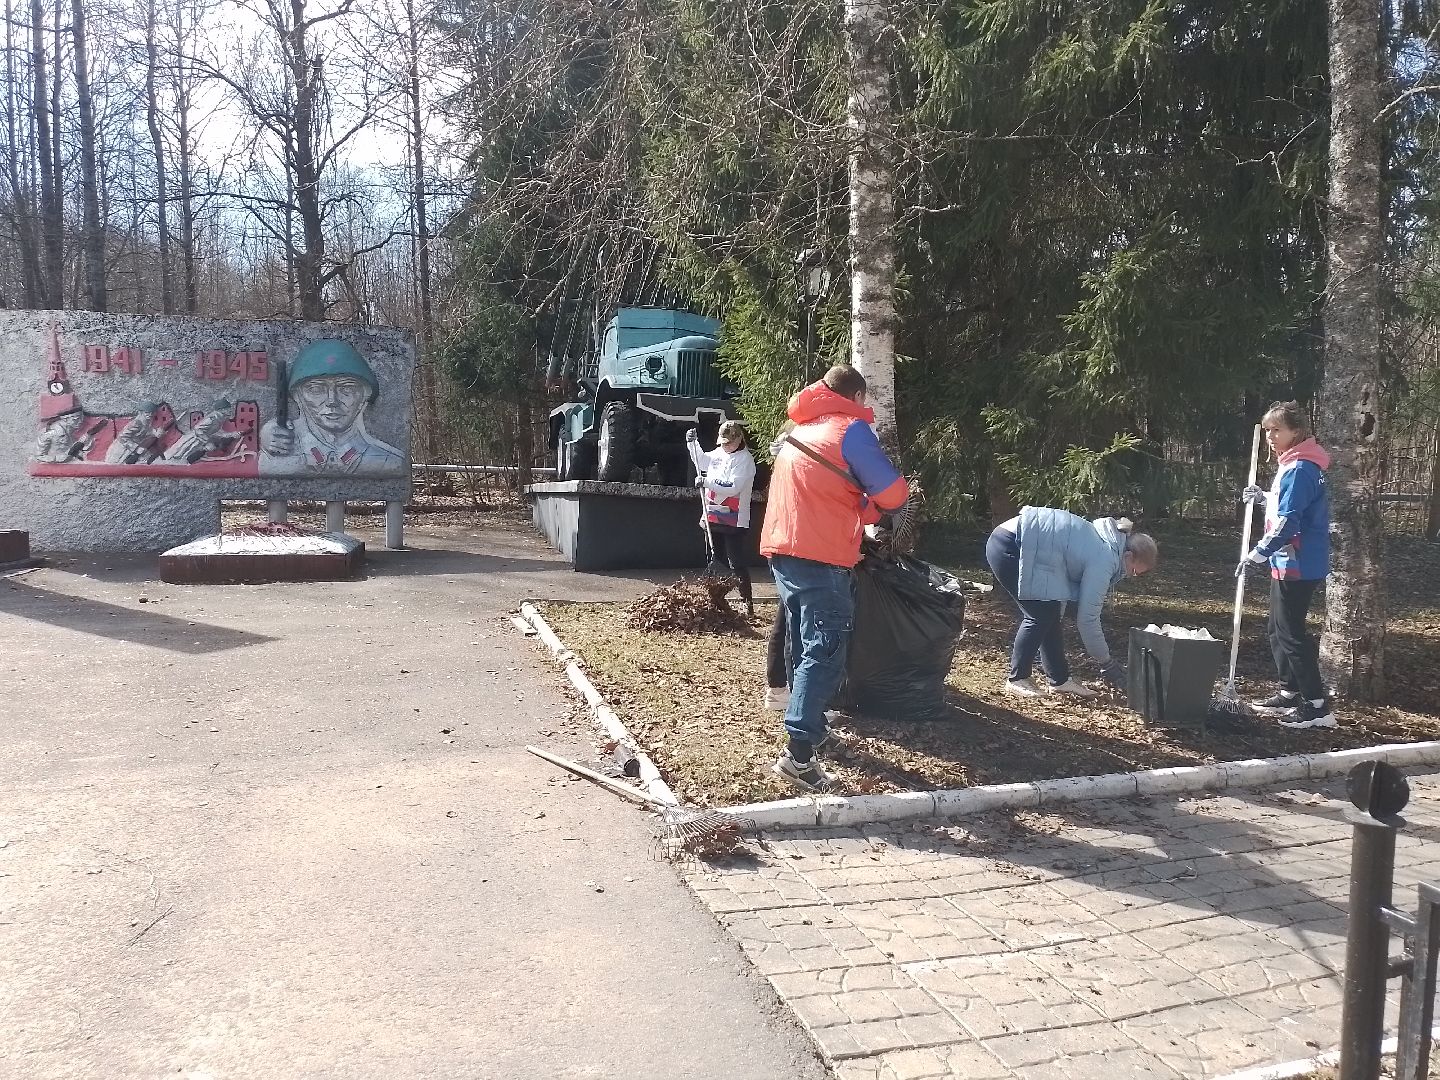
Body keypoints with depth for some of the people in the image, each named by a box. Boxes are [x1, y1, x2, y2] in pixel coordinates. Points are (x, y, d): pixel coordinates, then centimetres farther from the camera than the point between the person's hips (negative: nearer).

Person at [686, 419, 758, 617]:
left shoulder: (745, 460, -13)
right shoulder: (718, 453, 8)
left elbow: (734, 487, -23)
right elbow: (701, 461, 28)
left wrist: (707, 482, -26)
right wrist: (692, 443, 14)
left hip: (735, 522, -7)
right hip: (714, 518, 7)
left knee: (737, 565, -5)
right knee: (717, 562, 16)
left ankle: (748, 604, 1)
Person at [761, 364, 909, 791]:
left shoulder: (800, 430, 21)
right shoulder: (850, 428, -5)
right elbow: (891, 492, -8)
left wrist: (863, 509, 23)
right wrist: (891, 507, 13)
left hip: (782, 551, 8)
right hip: (820, 556, -8)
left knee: (804, 645, 19)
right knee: (825, 652, -10)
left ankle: (810, 728, 30)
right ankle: (799, 753, -18)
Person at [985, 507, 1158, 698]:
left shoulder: (1104, 538, 12)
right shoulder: (1104, 560, -16)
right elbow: (1087, 619, -13)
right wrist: (1107, 664, -2)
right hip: (1009, 547, -10)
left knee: (1050, 614, 10)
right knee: (1040, 616, -7)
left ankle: (1059, 680, 16)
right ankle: (1016, 679, 4)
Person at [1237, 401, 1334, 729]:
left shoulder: (1300, 469, -18)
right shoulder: (1293, 465, 13)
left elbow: (1288, 522, -24)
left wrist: (1258, 553, -21)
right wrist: (1263, 498, 10)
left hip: (1298, 566, -10)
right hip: (1288, 563, 10)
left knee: (1290, 633, -7)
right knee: (1277, 629, 17)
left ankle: (1318, 705, -2)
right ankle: (1290, 693, 27)